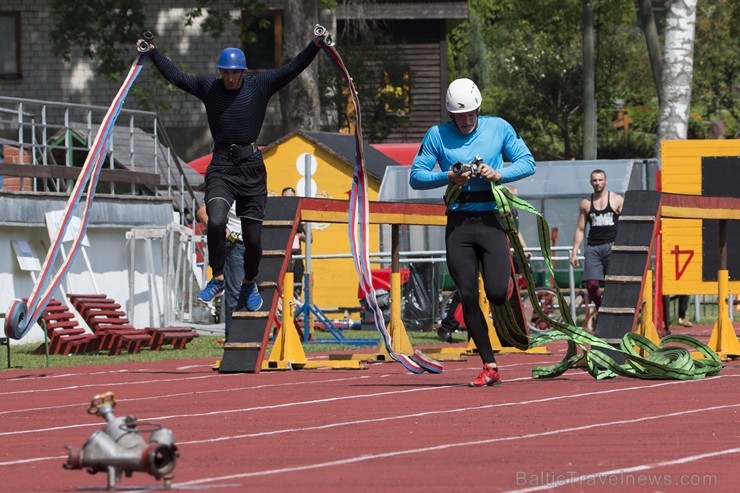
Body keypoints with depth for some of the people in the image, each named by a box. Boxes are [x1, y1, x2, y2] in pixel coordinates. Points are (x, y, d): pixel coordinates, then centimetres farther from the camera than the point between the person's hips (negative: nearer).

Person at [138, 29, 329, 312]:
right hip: (221, 166, 0)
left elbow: (291, 69, 2)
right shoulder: (208, 87, 6)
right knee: (216, 221, -24)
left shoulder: (260, 86, 3)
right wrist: (153, 53, 15)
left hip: (252, 166, 0)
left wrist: (315, 46, -6)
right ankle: (217, 280, -8)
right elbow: (175, 76, 17)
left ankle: (250, 284, 28)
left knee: (253, 235, 3)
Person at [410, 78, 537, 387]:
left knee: (496, 293, -14)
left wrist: (500, 174, -14)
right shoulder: (437, 135, 4)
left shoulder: (499, 129, 5)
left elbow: (528, 163, 5)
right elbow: (416, 176, 3)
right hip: (459, 224, 1)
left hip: (491, 221, -1)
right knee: (468, 297, -4)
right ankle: (489, 367, 2)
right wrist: (447, 178, -14)